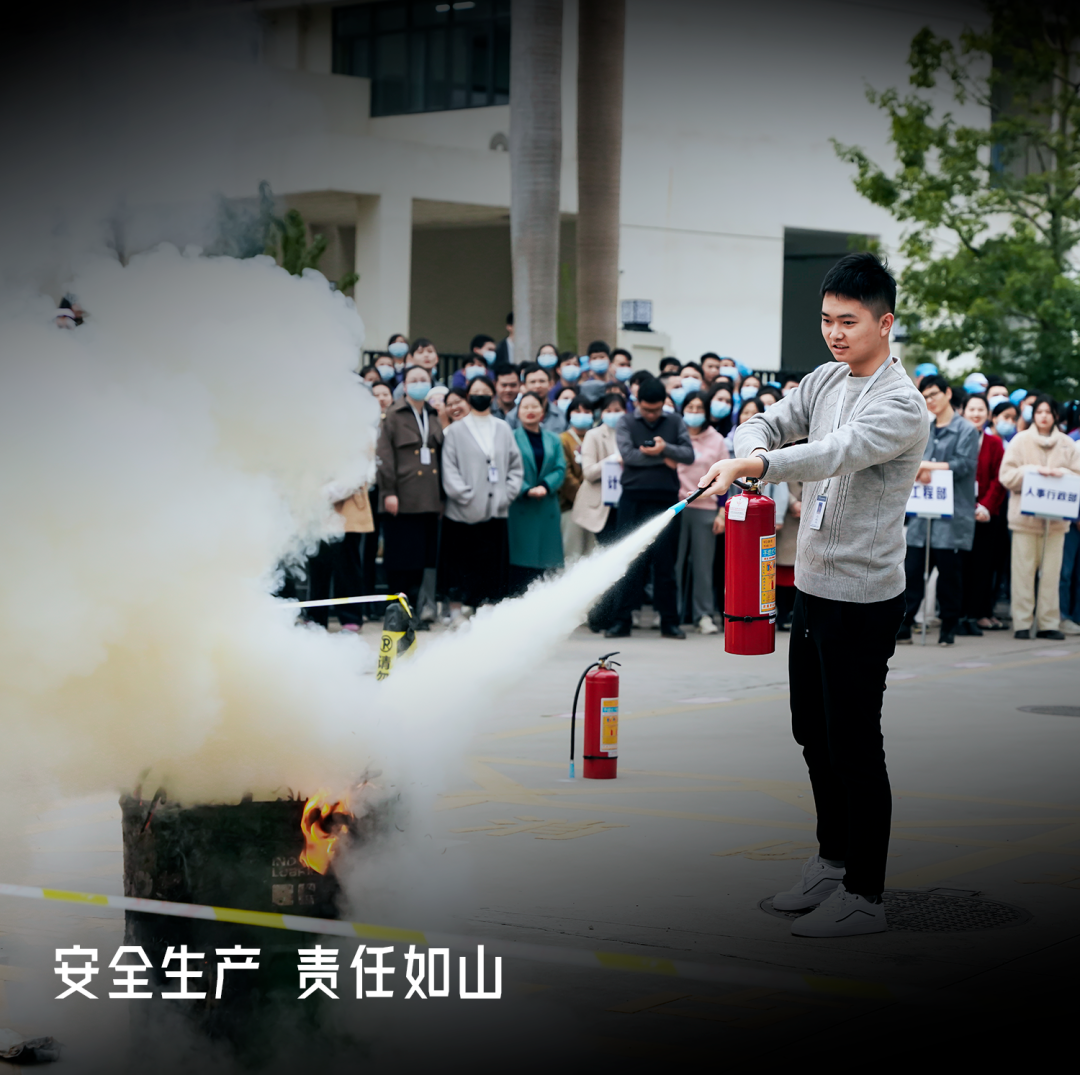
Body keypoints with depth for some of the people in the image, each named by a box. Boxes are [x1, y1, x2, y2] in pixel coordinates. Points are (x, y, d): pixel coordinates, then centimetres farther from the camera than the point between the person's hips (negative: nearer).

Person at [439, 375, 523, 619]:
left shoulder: (503, 430, 12)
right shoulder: (456, 431, 3)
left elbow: (515, 466, 12)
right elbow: (449, 470, -3)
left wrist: (507, 494, -2)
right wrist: (465, 496, -12)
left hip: (495, 512, 3)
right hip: (463, 514, -3)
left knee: (492, 565, 3)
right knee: (461, 565, 1)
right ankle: (458, 614, 8)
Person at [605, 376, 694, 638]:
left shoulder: (675, 422, 10)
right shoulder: (626, 422, 6)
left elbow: (689, 454, 0)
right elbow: (627, 454, -8)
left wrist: (665, 448, -16)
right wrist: (662, 459, -7)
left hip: (665, 501, 1)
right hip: (634, 500, -1)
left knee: (665, 562, 3)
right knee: (631, 561, 0)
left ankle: (669, 621, 8)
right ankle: (622, 620, 4)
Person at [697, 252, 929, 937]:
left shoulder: (900, 404, -18)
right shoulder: (827, 379, 9)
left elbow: (836, 452, -33)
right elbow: (773, 424, 4)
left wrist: (751, 465, -46)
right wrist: (742, 453, -21)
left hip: (864, 597, -9)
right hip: (813, 584, 9)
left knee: (855, 745, -3)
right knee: (814, 733, 18)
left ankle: (866, 894, 6)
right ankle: (833, 859, 35)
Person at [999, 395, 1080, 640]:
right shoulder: (1020, 440, 5)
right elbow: (1006, 476, -2)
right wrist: (1034, 470, -13)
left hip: (1056, 516, 2)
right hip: (1025, 515, -2)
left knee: (1052, 571, 0)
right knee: (1024, 571, -4)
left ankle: (1049, 623, 5)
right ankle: (1022, 624, 1)